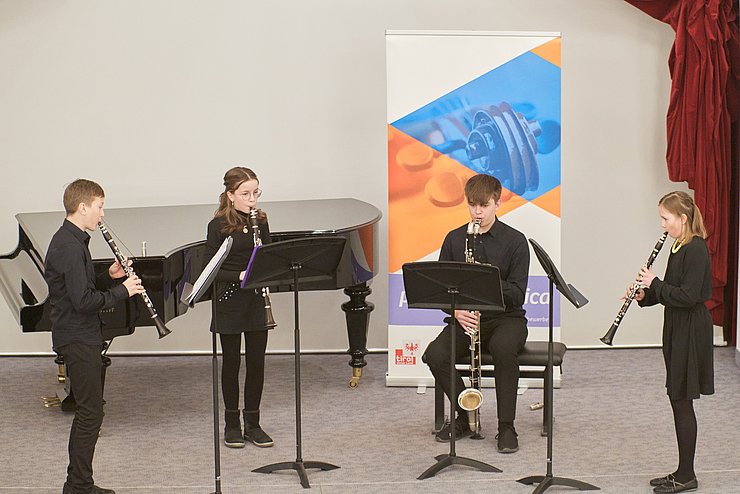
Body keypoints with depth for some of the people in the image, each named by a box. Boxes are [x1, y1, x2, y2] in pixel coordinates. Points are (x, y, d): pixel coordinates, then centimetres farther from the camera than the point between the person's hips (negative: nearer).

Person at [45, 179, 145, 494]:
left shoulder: (71, 241, 13)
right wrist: (123, 290, -15)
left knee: (89, 411, 14)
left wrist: (109, 276, 4)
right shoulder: (69, 247, -19)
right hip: (77, 339, -11)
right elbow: (83, 301, -24)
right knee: (90, 412, -6)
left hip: (81, 337, 11)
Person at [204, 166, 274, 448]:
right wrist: (239, 276, -23)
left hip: (256, 300, 4)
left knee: (256, 362, 7)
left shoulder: (260, 221, 5)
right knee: (232, 361, 6)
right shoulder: (219, 225, -8)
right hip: (229, 301, -4)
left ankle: (252, 424, 18)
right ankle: (232, 424, 18)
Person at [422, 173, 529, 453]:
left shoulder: (515, 241, -2)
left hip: (505, 317, -3)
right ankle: (465, 416, -2)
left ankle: (506, 428, -22)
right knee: (435, 355, -26)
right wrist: (456, 309, -15)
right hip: (464, 318, 3)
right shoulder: (454, 239, 7)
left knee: (502, 348, -37)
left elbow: (517, 293, -8)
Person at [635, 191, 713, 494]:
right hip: (677, 330, 10)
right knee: (678, 400, 13)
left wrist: (654, 283, -15)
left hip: (690, 332, -10)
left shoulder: (695, 250, -17)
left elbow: (687, 296, -24)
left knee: (682, 400, -4)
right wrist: (645, 296, 1)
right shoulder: (680, 248, 12)